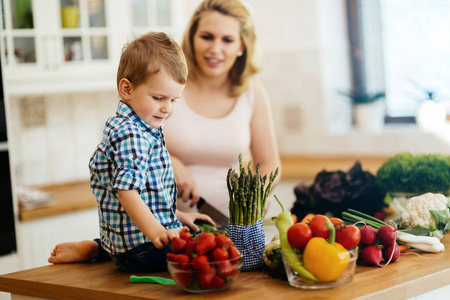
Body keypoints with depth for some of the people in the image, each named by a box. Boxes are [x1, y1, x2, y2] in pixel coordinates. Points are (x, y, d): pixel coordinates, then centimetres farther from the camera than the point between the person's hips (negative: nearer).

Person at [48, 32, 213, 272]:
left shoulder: (141, 130, 17)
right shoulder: (131, 134, -16)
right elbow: (127, 191, -27)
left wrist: (177, 216, 23)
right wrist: (157, 233, -36)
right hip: (142, 250, -10)